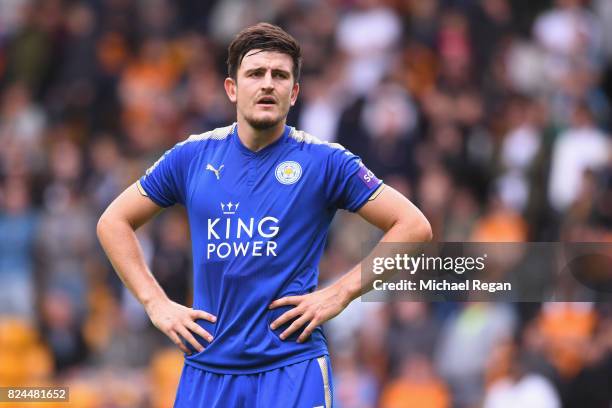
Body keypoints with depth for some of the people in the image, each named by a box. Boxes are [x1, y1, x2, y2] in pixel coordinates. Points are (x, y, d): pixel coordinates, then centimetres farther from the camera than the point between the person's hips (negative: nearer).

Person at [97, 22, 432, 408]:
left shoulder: (324, 161, -2)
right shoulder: (193, 157, 6)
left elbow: (414, 227, -2)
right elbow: (114, 221, 16)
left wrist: (340, 293, -8)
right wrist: (156, 303, 5)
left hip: (292, 368, -3)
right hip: (206, 369, 3)